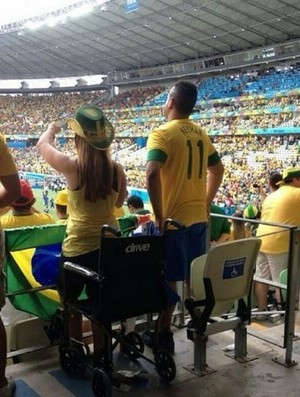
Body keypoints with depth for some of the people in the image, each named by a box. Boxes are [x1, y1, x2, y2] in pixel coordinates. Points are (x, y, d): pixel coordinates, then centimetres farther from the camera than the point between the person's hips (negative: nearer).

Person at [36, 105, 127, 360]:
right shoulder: (117, 170, -5)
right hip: (109, 244, 4)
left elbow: (42, 145, 4)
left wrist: (52, 128, 24)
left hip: (78, 246, -4)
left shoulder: (73, 167, -16)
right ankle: (100, 356, 32)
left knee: (70, 304, 17)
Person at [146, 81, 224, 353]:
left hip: (173, 220, -6)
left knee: (168, 280, 4)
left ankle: (164, 336, 14)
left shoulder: (163, 133, -14)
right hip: (198, 217, 7)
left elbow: (153, 174, -28)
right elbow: (217, 170, 19)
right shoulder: (201, 134, 9)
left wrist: (159, 217, -21)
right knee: (195, 276, 17)